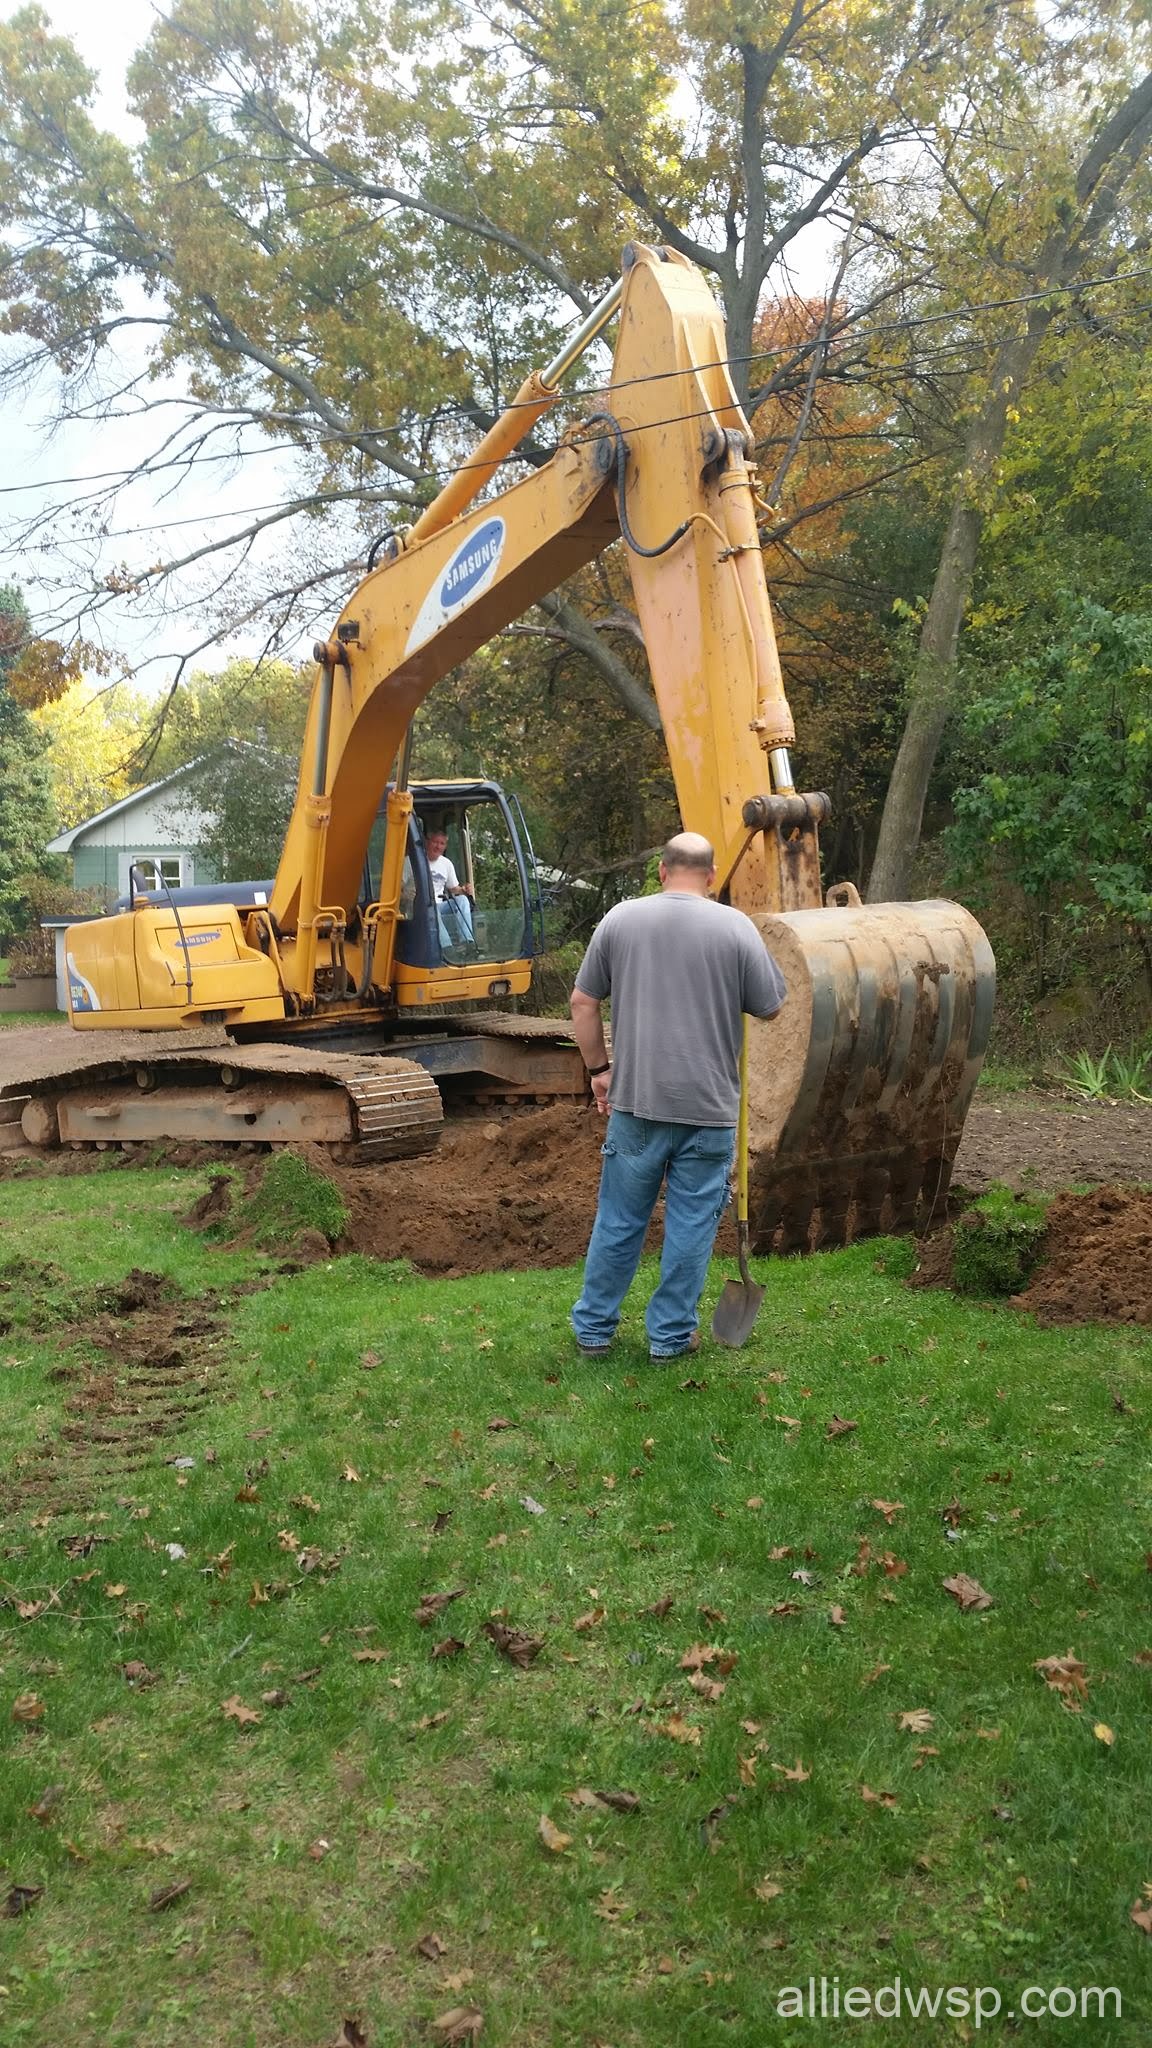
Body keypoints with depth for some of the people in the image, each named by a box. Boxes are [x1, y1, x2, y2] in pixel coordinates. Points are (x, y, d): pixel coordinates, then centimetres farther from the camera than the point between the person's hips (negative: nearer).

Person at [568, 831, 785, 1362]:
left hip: (635, 1101, 2)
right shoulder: (735, 926, -6)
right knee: (692, 1225, 10)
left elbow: (583, 1003, 3)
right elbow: (769, 1006, 3)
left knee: (618, 1221, 13)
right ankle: (671, 1334, 18)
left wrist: (599, 1068, 14)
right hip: (709, 1105, -2)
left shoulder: (620, 919, 0)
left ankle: (593, 1328, 23)